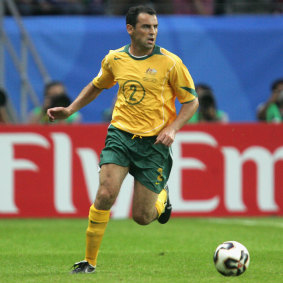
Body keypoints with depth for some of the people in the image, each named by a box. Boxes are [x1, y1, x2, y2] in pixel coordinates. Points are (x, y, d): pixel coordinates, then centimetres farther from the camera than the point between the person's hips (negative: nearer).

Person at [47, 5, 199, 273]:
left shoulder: (169, 62, -7)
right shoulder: (114, 59, 3)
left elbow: (191, 101, 1)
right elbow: (97, 85, 24)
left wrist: (172, 129, -13)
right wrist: (69, 110, 15)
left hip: (154, 142, -2)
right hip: (121, 133, 2)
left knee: (142, 217, -1)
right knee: (105, 194, -20)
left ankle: (162, 196, 37)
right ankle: (89, 262, -9)